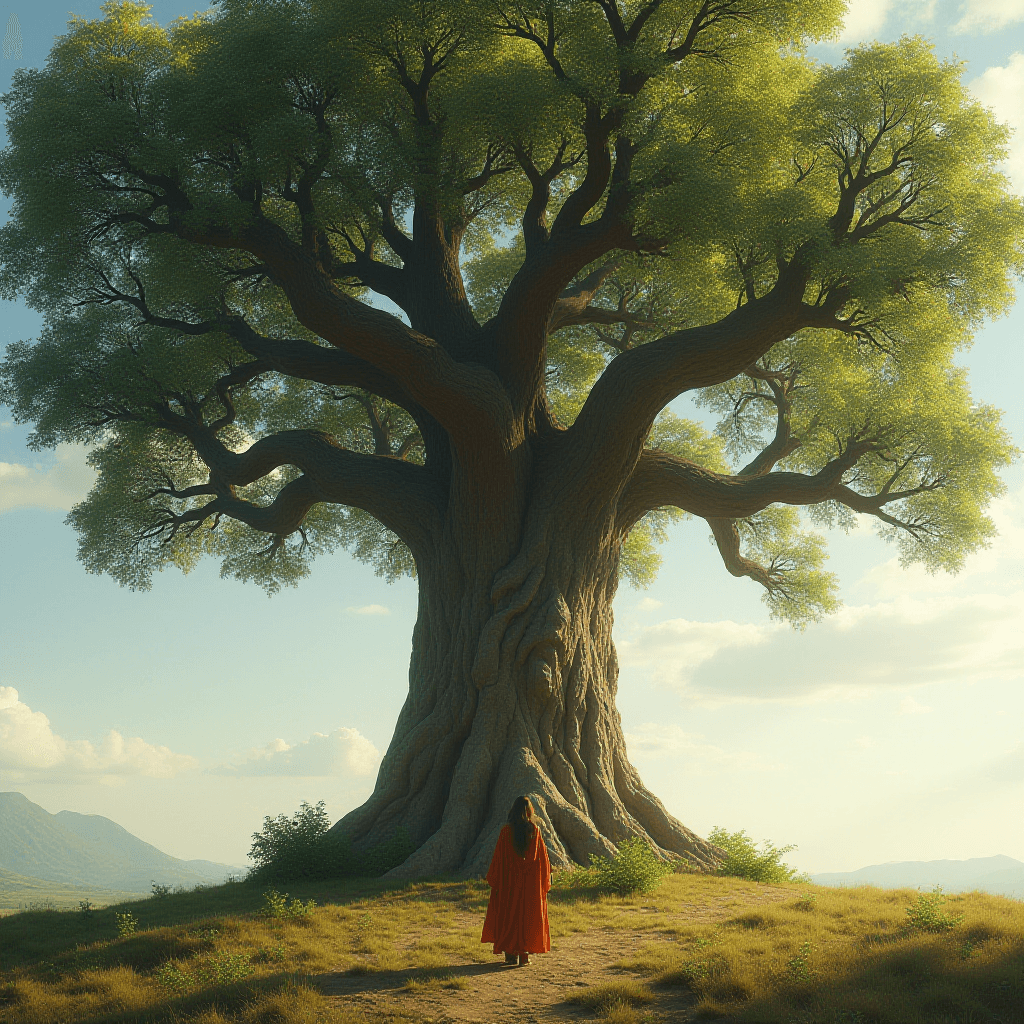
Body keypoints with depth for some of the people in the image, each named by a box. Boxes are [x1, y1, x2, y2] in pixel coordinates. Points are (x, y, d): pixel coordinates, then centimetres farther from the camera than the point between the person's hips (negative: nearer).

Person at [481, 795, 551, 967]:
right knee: (528, 915, 9)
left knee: (509, 915, 9)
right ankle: (524, 955, 9)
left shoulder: (507, 831, -9)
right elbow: (543, 856, -1)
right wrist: (545, 881, 10)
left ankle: (511, 955, 7)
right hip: (531, 881, 1)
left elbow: (498, 857, -7)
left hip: (509, 881, -1)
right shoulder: (535, 831, -5)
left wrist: (493, 881, 2)